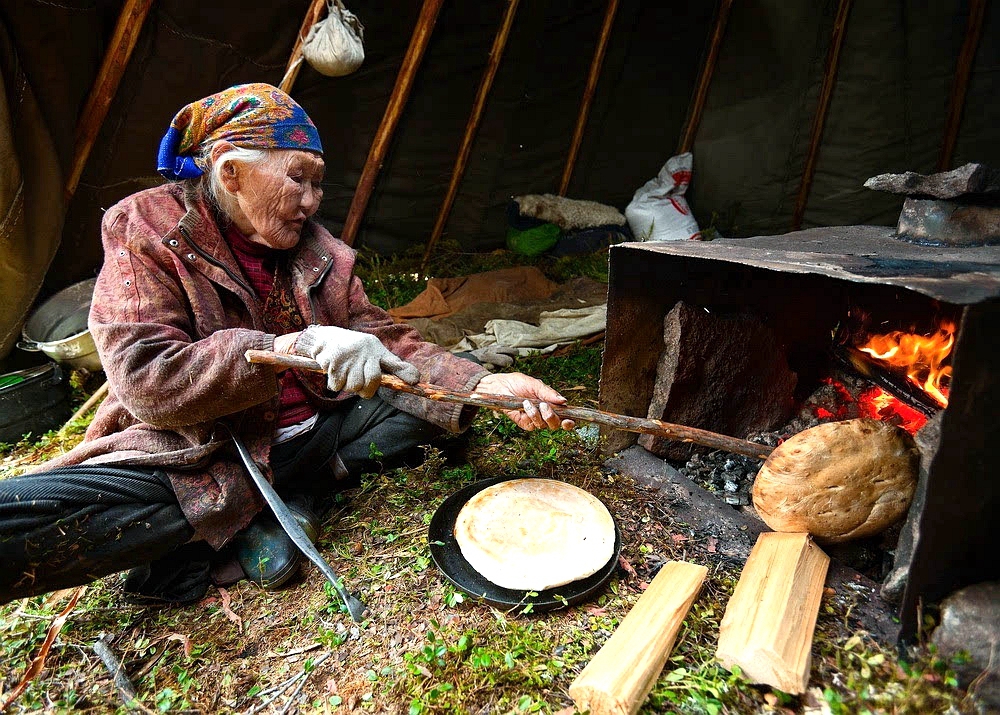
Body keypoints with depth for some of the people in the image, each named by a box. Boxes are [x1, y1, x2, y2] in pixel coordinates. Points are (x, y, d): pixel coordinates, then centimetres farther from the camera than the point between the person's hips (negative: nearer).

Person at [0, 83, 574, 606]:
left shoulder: (317, 251, 6)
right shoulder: (145, 232, -7)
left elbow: (384, 343, 1)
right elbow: (145, 380, -18)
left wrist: (487, 385, -15)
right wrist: (294, 347, -30)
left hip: (313, 432, 5)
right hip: (202, 456, -4)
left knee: (442, 392, -7)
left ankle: (290, 504, -12)